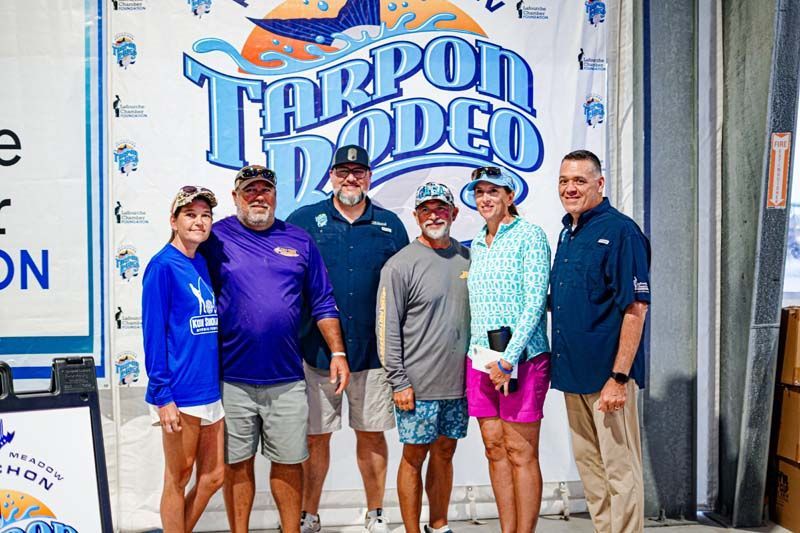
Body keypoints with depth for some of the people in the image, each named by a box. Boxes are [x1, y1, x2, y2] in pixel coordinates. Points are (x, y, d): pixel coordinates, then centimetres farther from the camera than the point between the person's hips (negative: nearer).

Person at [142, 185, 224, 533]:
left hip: (213, 390, 7)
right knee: (178, 480, 8)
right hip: (180, 395, -7)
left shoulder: (206, 264, 10)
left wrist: (225, 381, 15)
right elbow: (153, 333, -14)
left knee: (213, 477, 15)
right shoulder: (163, 265, -10)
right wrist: (162, 396, -16)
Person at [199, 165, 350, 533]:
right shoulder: (216, 238, 0)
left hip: (287, 379, 2)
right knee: (237, 463, 10)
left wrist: (338, 353, 5)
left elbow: (322, 304, 11)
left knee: (289, 462, 11)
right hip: (232, 378, -1)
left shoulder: (299, 241, 8)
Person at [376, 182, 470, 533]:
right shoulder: (401, 264, -8)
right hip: (418, 385, -5)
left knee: (445, 452, 15)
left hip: (458, 382, 5)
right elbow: (387, 328, -10)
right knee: (414, 456, 5)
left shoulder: (467, 258, 8)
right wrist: (399, 382, -12)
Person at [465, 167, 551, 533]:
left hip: (521, 358, -6)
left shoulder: (530, 236, -5)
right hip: (480, 359, 7)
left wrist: (509, 359, -17)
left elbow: (535, 302, -12)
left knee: (520, 451, -1)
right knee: (494, 448, 9)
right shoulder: (476, 244, 15)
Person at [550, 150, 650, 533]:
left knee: (620, 470, 2)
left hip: (607, 374, -8)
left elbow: (635, 309, -17)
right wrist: (561, 366, 13)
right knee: (588, 463, 17)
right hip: (573, 371, 8)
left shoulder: (620, 232, -12)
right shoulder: (567, 234, 13)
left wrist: (619, 378, -20)